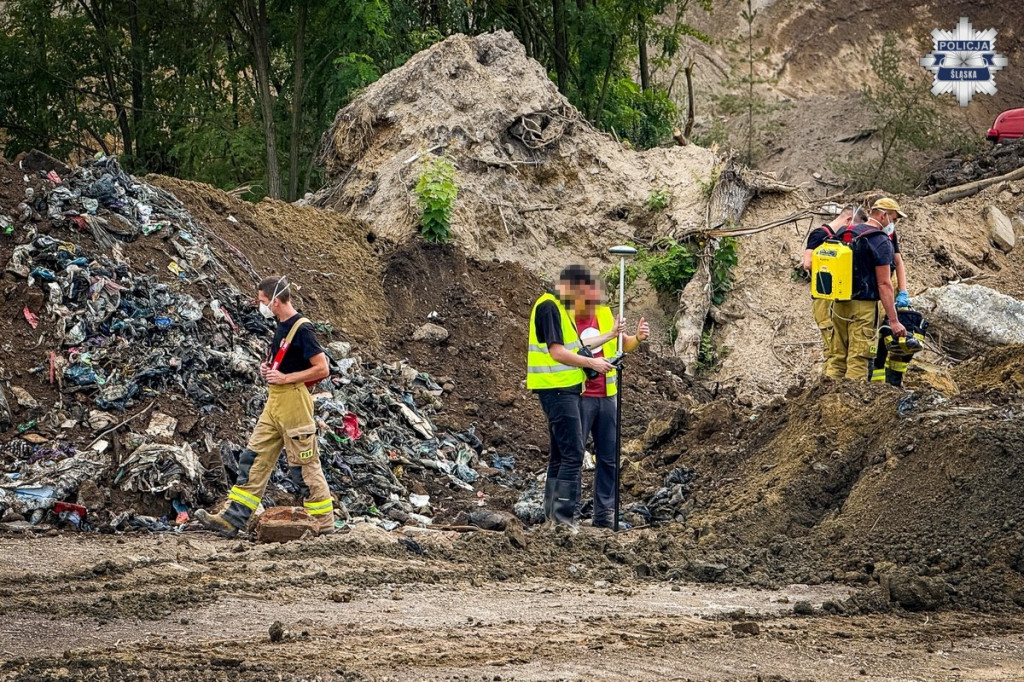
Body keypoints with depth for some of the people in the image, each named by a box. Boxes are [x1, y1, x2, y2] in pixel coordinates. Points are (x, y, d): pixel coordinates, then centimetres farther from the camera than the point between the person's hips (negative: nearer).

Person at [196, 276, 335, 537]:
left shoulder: (302, 329, -15)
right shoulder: (282, 327, 13)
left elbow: (322, 369, -20)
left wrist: (285, 378, -18)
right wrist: (267, 368, 9)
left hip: (294, 404, -10)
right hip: (275, 403, 10)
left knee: (303, 464, -2)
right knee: (254, 459, 5)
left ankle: (323, 522, 8)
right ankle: (233, 519, 4)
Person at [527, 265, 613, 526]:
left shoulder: (559, 307, 18)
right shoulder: (549, 307, -14)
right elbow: (556, 352, -20)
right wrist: (590, 362, -15)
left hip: (565, 389, 11)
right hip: (557, 389, -11)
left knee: (559, 455, 12)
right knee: (573, 454, -13)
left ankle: (552, 514, 15)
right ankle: (564, 515, -15)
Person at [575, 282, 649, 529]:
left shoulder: (604, 315, 10)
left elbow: (625, 346, 9)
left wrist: (638, 338, -12)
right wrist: (609, 335, -27)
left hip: (606, 396, 6)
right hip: (579, 396, -6)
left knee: (609, 457, 9)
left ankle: (604, 513, 16)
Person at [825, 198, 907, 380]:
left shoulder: (846, 234, 13)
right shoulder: (881, 242, -11)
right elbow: (884, 284, -14)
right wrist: (893, 320, -13)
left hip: (839, 304, 7)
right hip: (863, 307, -7)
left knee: (837, 358, 11)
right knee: (858, 362, -5)